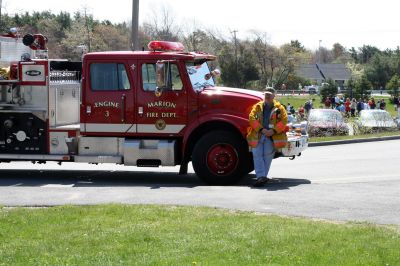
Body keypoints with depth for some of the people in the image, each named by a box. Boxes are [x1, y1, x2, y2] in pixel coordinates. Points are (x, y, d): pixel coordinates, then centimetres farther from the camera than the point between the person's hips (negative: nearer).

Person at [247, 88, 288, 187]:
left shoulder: (279, 108, 10)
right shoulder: (257, 106, 13)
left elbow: (284, 120, -1)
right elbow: (252, 118, 1)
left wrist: (273, 130, -13)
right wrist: (261, 129, -12)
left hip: (272, 136, -1)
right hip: (257, 135, 1)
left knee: (267, 155, -3)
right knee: (257, 154, -9)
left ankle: (263, 176, 4)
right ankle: (261, 176, -13)